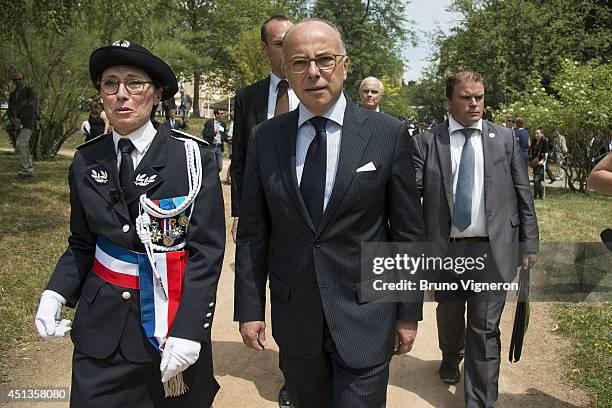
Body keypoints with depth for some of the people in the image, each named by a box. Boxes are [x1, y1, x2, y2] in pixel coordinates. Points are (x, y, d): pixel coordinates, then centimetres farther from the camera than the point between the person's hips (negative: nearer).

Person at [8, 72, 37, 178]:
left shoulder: (30, 92, -5)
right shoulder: (12, 94, 16)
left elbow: (30, 109, -13)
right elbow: (10, 109, 15)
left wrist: (20, 120, -16)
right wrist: (12, 119, -6)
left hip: (27, 123, -7)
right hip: (18, 125, 7)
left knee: (20, 145, -17)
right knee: (24, 147, 8)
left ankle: (24, 170, -14)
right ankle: (30, 170, 13)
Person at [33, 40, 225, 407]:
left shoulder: (192, 157, -11)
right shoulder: (87, 160, 1)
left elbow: (207, 250, -12)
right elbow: (82, 244, 10)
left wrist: (188, 331, -19)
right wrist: (55, 294, -7)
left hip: (173, 317, -3)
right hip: (102, 322, 3)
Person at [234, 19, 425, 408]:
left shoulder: (389, 133, -7)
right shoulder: (265, 138, 0)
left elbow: (408, 232, -2)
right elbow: (253, 232, 3)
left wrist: (409, 313, 0)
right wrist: (249, 308, 1)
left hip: (364, 316, -2)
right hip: (293, 316, 3)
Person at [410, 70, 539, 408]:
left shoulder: (505, 139, 5)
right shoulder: (426, 142, -1)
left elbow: (523, 194, 6)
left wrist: (529, 243, 5)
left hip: (493, 250, 0)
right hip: (444, 249, 1)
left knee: (485, 328, 1)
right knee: (448, 316, 21)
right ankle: (451, 359, 51)